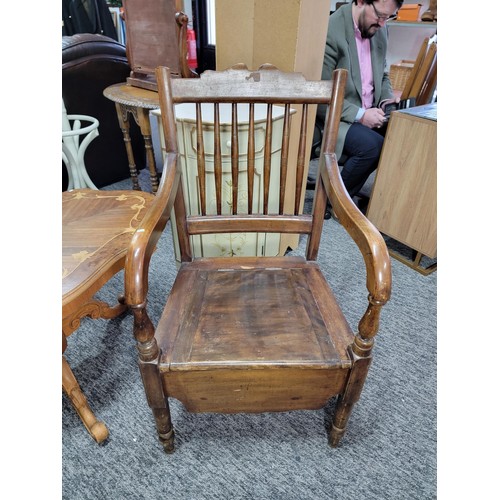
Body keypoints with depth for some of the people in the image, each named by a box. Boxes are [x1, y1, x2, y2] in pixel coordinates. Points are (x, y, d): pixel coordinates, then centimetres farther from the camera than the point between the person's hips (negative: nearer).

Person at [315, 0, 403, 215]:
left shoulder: (380, 30, 8)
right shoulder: (330, 31, -16)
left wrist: (387, 99, -1)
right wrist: (360, 115, -22)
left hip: (369, 115, 7)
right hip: (334, 118, -7)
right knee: (372, 144, -30)